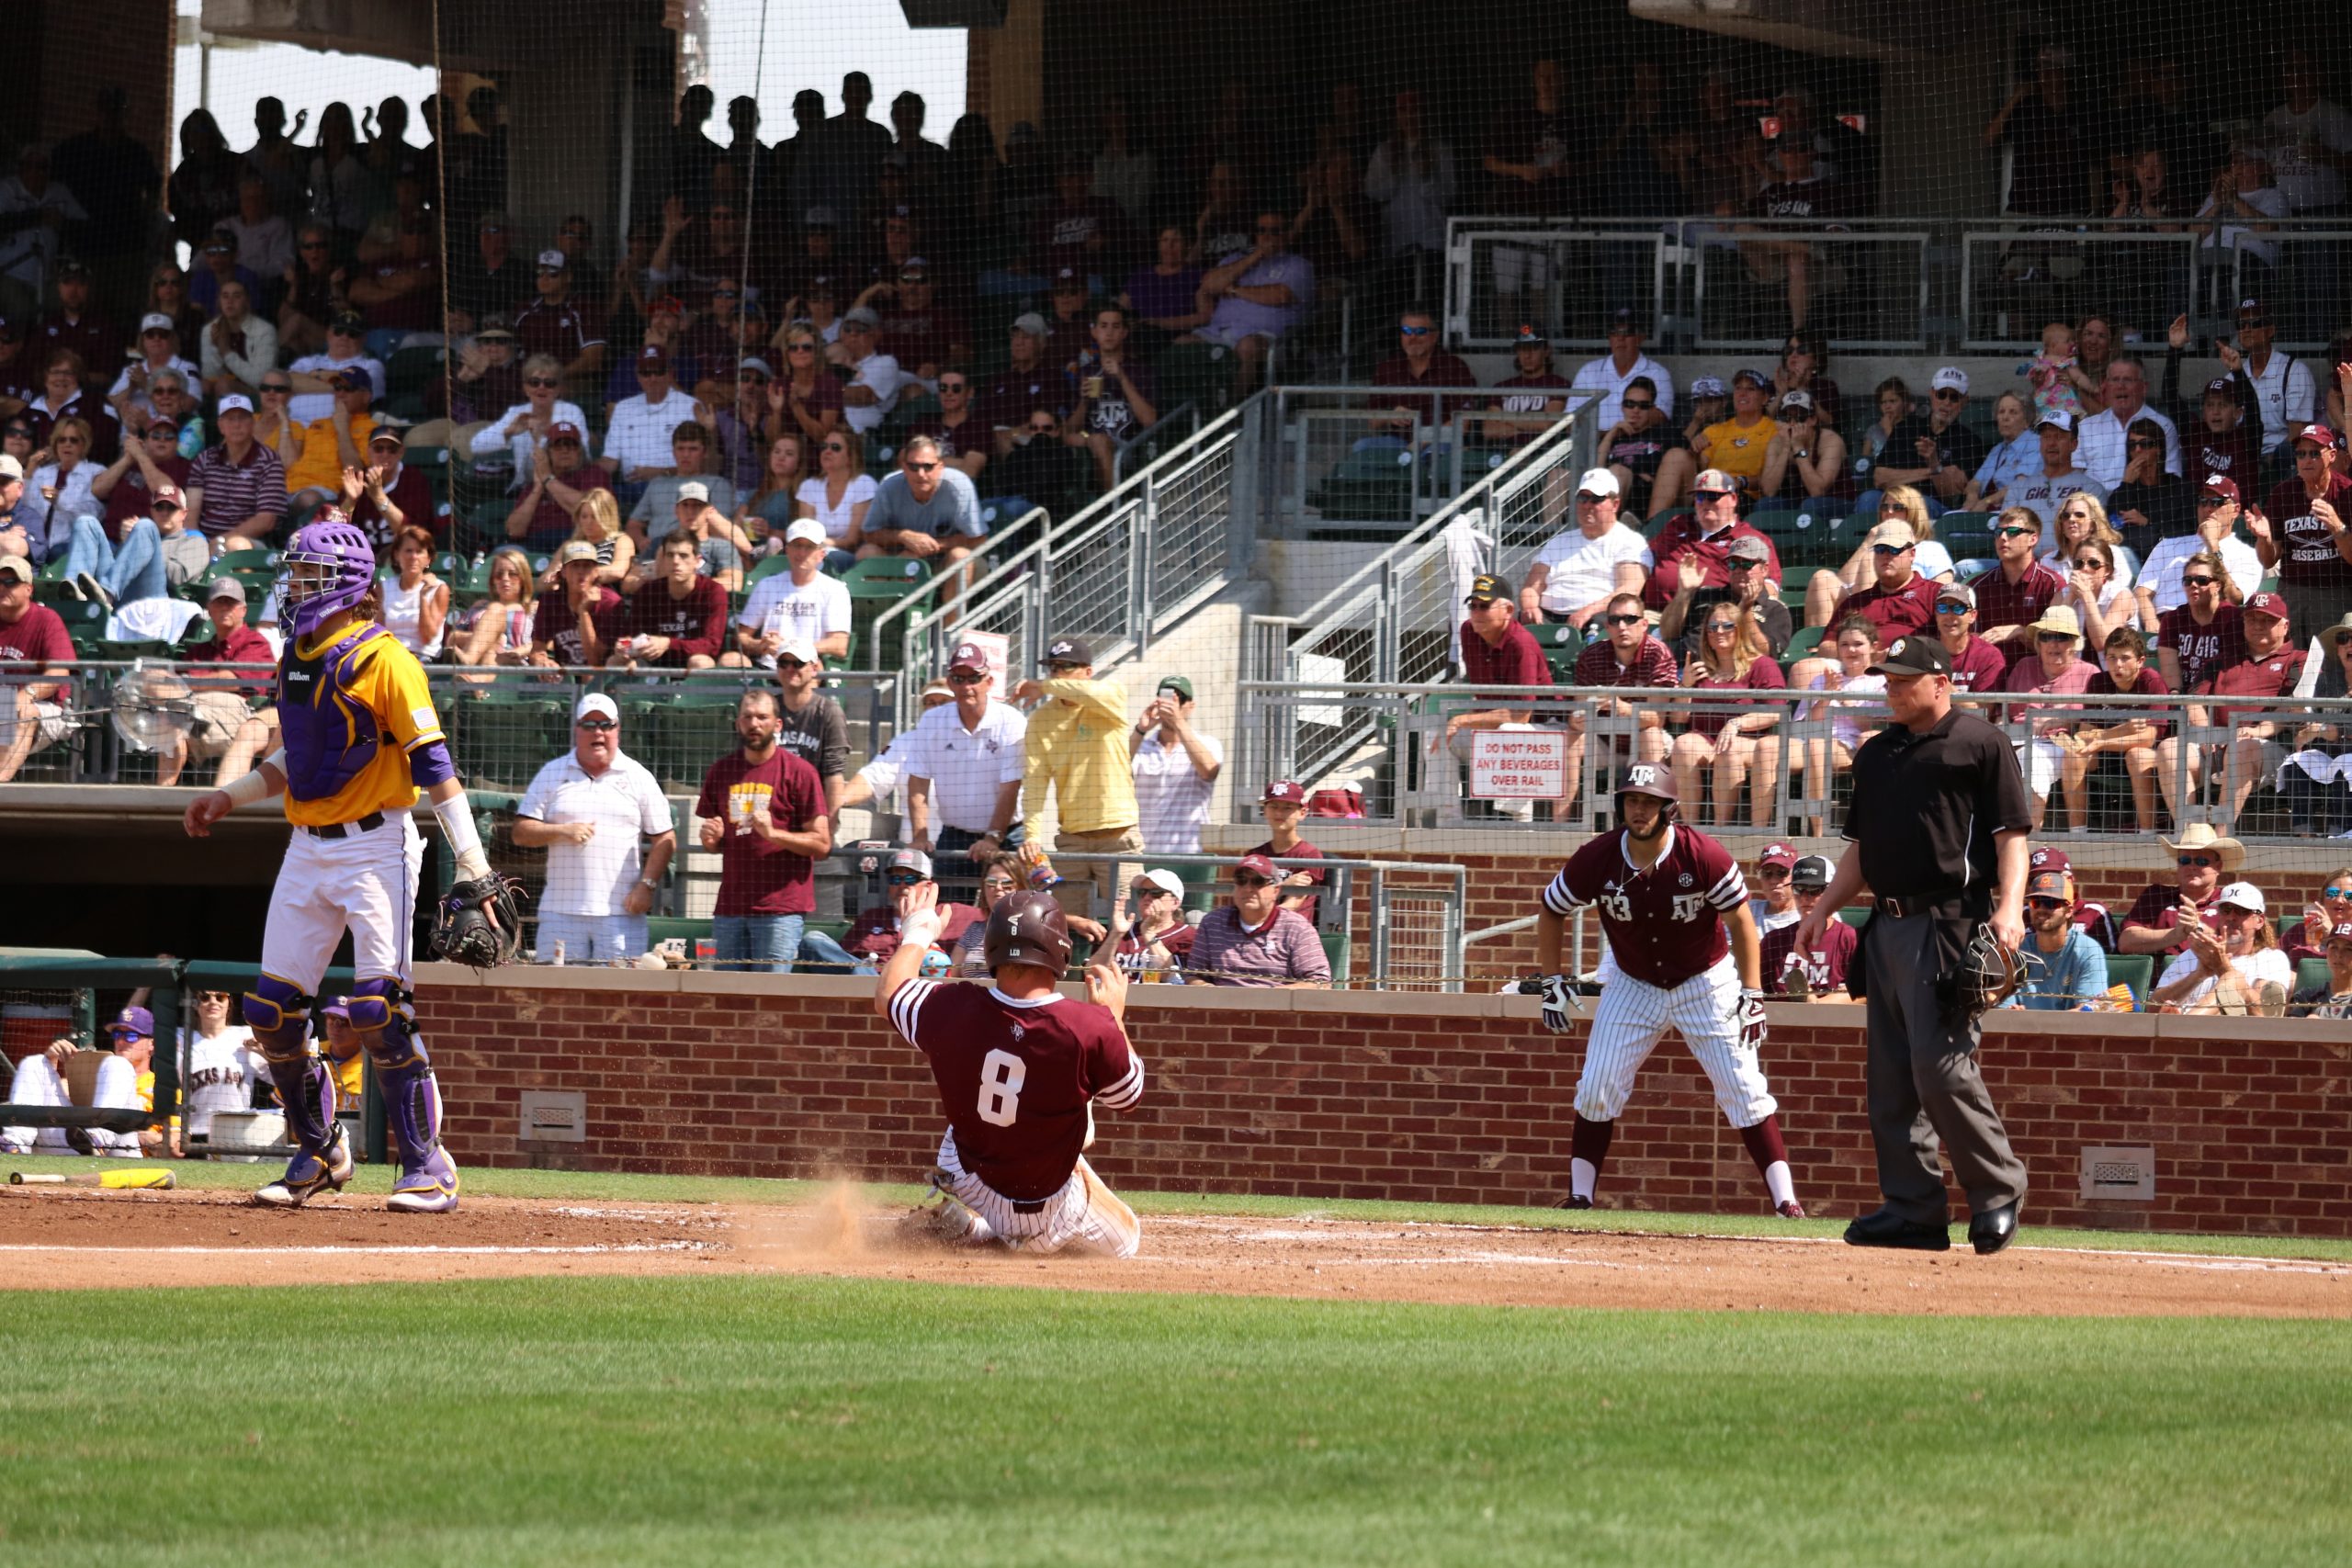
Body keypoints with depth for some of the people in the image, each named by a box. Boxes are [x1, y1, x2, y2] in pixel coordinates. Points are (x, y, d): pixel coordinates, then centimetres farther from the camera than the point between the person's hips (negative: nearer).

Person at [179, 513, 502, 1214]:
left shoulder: (383, 661, -13)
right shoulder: (298, 657, 12)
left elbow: (434, 767, -16)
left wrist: (475, 872, -20)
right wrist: (231, 797, 18)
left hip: (375, 846, -8)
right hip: (308, 851, 8)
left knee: (379, 1009, -14)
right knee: (272, 1010, 5)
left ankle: (428, 1168, -5)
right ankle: (319, 1155, 20)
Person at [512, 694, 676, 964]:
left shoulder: (638, 778, 9)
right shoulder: (552, 775, 12)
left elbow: (664, 840, 8)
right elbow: (521, 833, 7)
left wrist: (646, 886, -4)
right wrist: (562, 831, -9)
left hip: (621, 912, -1)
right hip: (561, 911, 1)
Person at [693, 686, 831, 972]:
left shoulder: (798, 772, -2)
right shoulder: (721, 771, 14)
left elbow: (822, 844, -5)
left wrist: (773, 833, -19)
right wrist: (710, 838, 0)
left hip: (780, 909, -5)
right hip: (730, 909, 5)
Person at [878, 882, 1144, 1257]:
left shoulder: (952, 1009, -17)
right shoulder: (1090, 1028, -26)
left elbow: (886, 997, 7)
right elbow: (1129, 1096, -5)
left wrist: (917, 933, 24)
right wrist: (1114, 1015, 7)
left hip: (964, 1177, 4)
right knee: (1125, 1240, 23)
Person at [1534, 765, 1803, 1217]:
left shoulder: (1703, 856, -24)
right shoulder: (1597, 859, -18)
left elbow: (1740, 921, -12)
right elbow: (1551, 912, -1)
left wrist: (1751, 994, -17)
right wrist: (1552, 982, -5)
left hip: (1705, 982, -2)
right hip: (1632, 985, 2)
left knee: (1743, 1089, -8)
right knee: (1597, 1088, -4)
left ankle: (1785, 1198, -7)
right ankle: (1579, 1195, 7)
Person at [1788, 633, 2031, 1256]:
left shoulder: (1981, 744, -1)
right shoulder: (1876, 753, 20)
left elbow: (2011, 835, -6)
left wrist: (2009, 907, -19)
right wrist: (1824, 908, 16)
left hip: (1949, 923, -8)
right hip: (1888, 924, 8)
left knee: (1940, 1064, -14)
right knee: (1891, 1076, 5)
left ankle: (1998, 1188, -1)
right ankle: (1913, 1209, 8)